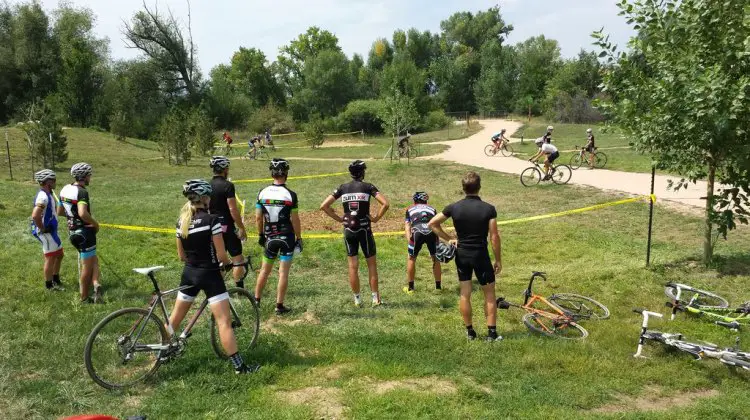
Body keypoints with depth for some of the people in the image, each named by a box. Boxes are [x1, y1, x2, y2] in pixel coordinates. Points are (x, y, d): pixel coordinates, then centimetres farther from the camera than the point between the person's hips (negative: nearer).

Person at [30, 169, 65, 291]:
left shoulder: (49, 193, 8)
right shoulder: (43, 197, -23)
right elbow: (35, 216, -34)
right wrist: (42, 229, -21)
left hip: (51, 231, 10)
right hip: (46, 233, -10)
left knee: (59, 255, 20)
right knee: (50, 259, 2)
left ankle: (55, 280, 34)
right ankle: (49, 286, 16)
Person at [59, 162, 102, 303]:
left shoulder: (65, 189, 7)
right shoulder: (82, 192, -19)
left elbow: (60, 211, 19)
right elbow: (83, 213, -34)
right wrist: (96, 223, -18)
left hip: (73, 232, 8)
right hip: (85, 231, -8)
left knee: (93, 260, 17)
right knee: (87, 266, 3)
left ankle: (95, 284, -3)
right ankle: (84, 299, 11)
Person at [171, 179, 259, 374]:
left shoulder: (182, 221, 3)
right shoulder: (211, 219, -17)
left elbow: (181, 255, 10)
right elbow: (221, 254, -15)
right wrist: (228, 263, 5)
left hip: (189, 273, 7)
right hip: (209, 274, -7)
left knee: (176, 316, 21)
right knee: (224, 321, -5)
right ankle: (239, 366, -3)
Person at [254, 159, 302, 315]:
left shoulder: (262, 193, -3)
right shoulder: (290, 195, -13)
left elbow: (258, 217, 2)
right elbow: (295, 220, -10)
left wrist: (260, 235, 15)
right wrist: (299, 238, 0)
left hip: (270, 237, 3)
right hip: (287, 237, -3)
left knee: (264, 270, 17)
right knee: (283, 272, 4)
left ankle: (256, 300, 24)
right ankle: (279, 306, 8)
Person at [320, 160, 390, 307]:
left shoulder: (343, 188, 2)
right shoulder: (368, 187, -6)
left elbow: (324, 206, 1)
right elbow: (385, 204, -17)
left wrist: (339, 219, 6)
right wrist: (376, 218, -4)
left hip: (348, 230, 3)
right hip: (364, 230, -2)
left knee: (353, 266, 10)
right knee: (372, 264, 10)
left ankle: (357, 299, 16)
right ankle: (375, 298, 13)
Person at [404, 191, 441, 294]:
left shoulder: (410, 209, 30)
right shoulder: (432, 209, 33)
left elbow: (407, 226, 17)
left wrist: (409, 240, 8)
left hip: (417, 233, -1)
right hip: (432, 232, 1)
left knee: (411, 258, 20)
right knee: (435, 258, 23)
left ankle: (410, 287, 26)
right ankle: (438, 286, 28)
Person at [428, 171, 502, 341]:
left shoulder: (454, 207, -5)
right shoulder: (488, 209, -13)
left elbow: (432, 223, -1)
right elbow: (494, 237, -12)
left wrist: (448, 238, 5)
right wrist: (498, 260, -2)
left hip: (461, 255, 3)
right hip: (481, 255, -3)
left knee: (465, 294, 12)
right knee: (489, 294, 10)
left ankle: (470, 331, 20)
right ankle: (492, 332, 11)